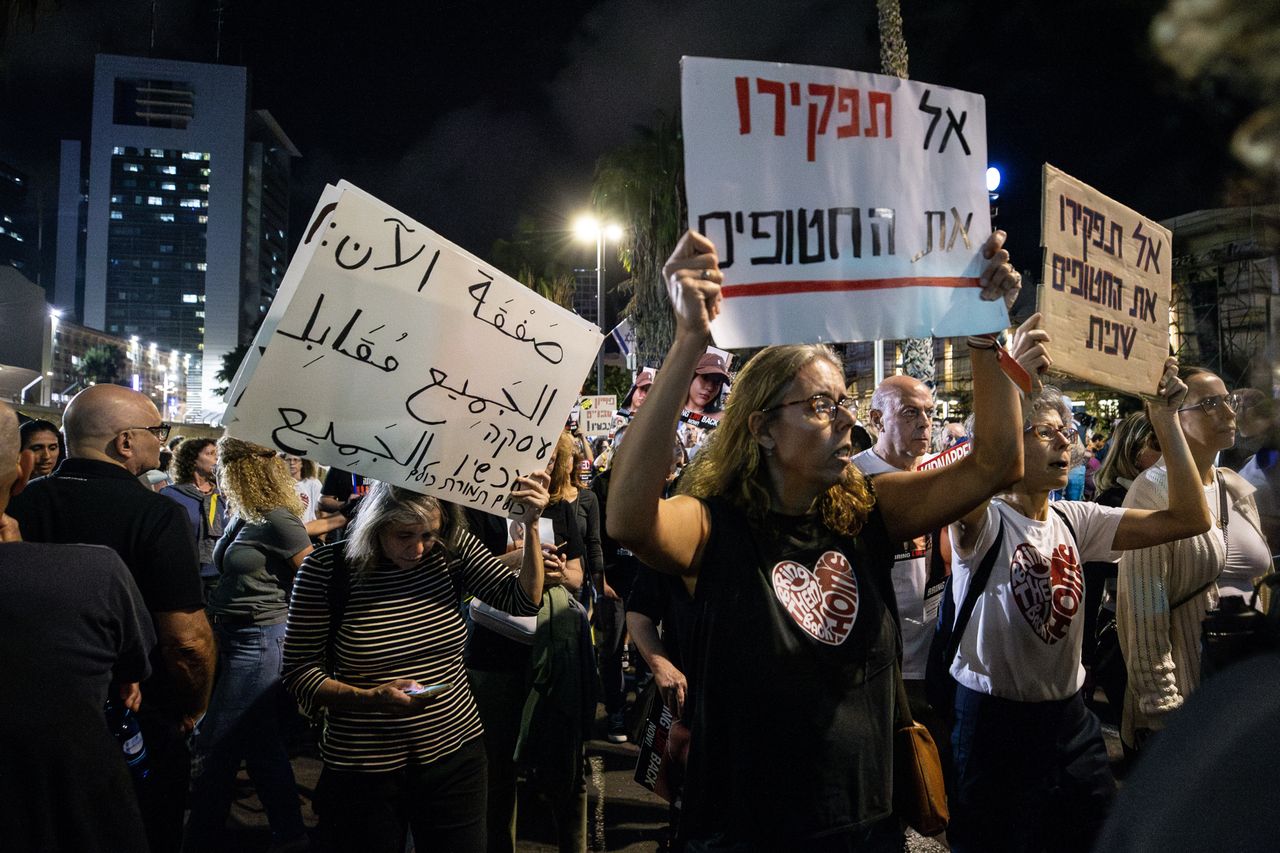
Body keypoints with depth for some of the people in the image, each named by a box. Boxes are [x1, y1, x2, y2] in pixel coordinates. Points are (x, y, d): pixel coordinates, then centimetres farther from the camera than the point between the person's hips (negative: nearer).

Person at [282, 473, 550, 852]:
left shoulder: (452, 549, -6)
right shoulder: (326, 568, -14)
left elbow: (524, 600, -8)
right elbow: (299, 672, -9)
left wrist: (532, 524, -20)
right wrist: (372, 698, -24)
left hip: (455, 754, 3)